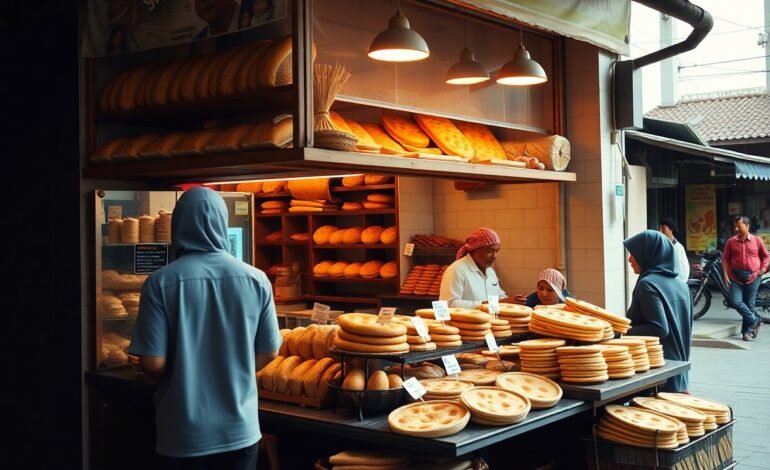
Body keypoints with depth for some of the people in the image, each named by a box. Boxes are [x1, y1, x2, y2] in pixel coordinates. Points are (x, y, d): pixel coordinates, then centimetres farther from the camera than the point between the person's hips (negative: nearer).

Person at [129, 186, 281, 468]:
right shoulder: (255, 279, -7)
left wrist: (177, 379, 8)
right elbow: (268, 352, 1)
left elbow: (152, 363, -14)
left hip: (184, 434, -2)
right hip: (239, 429, 2)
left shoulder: (161, 282, -14)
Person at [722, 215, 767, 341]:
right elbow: (725, 259, 6)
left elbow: (765, 256, 13)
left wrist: (763, 269, -1)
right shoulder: (731, 241, 3)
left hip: (753, 277, -1)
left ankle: (747, 330, 15)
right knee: (736, 301, -14)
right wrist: (725, 274, -4)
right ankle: (755, 321, 5)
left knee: (749, 304, 3)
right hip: (736, 276, 1)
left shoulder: (757, 240, 3)